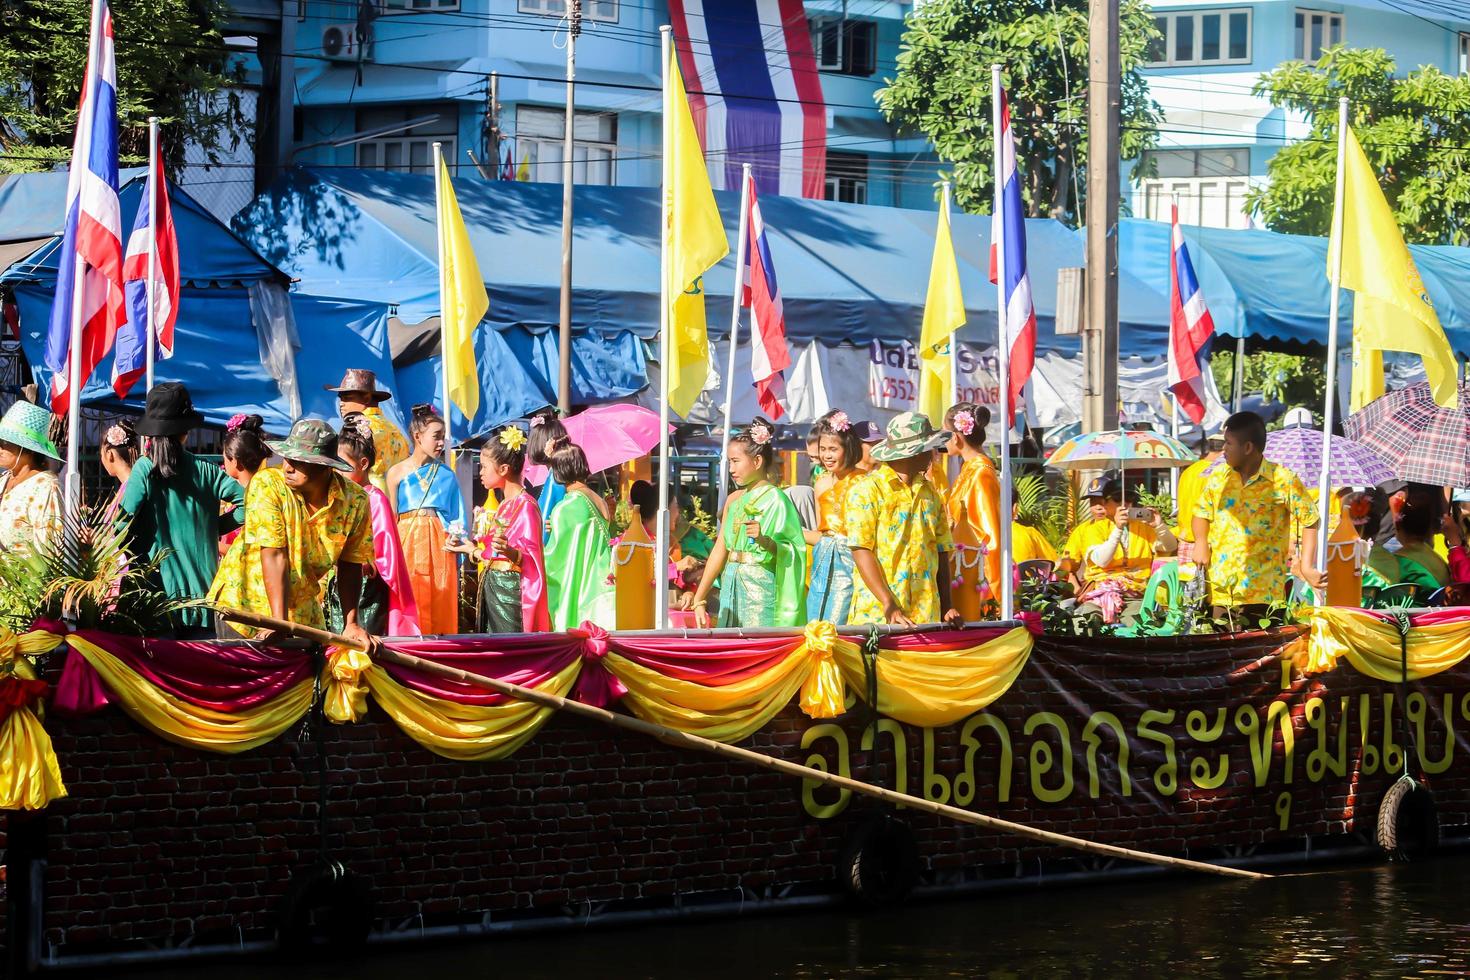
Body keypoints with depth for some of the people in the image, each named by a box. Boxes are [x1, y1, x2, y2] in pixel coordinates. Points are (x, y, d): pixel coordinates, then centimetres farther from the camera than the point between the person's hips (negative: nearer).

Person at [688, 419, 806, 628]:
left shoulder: (775, 499, -7)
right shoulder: (734, 500, 13)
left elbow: (793, 552, -11)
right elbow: (719, 551, 13)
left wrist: (764, 540, -27)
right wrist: (699, 599, 11)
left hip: (760, 586, -6)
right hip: (731, 586, 6)